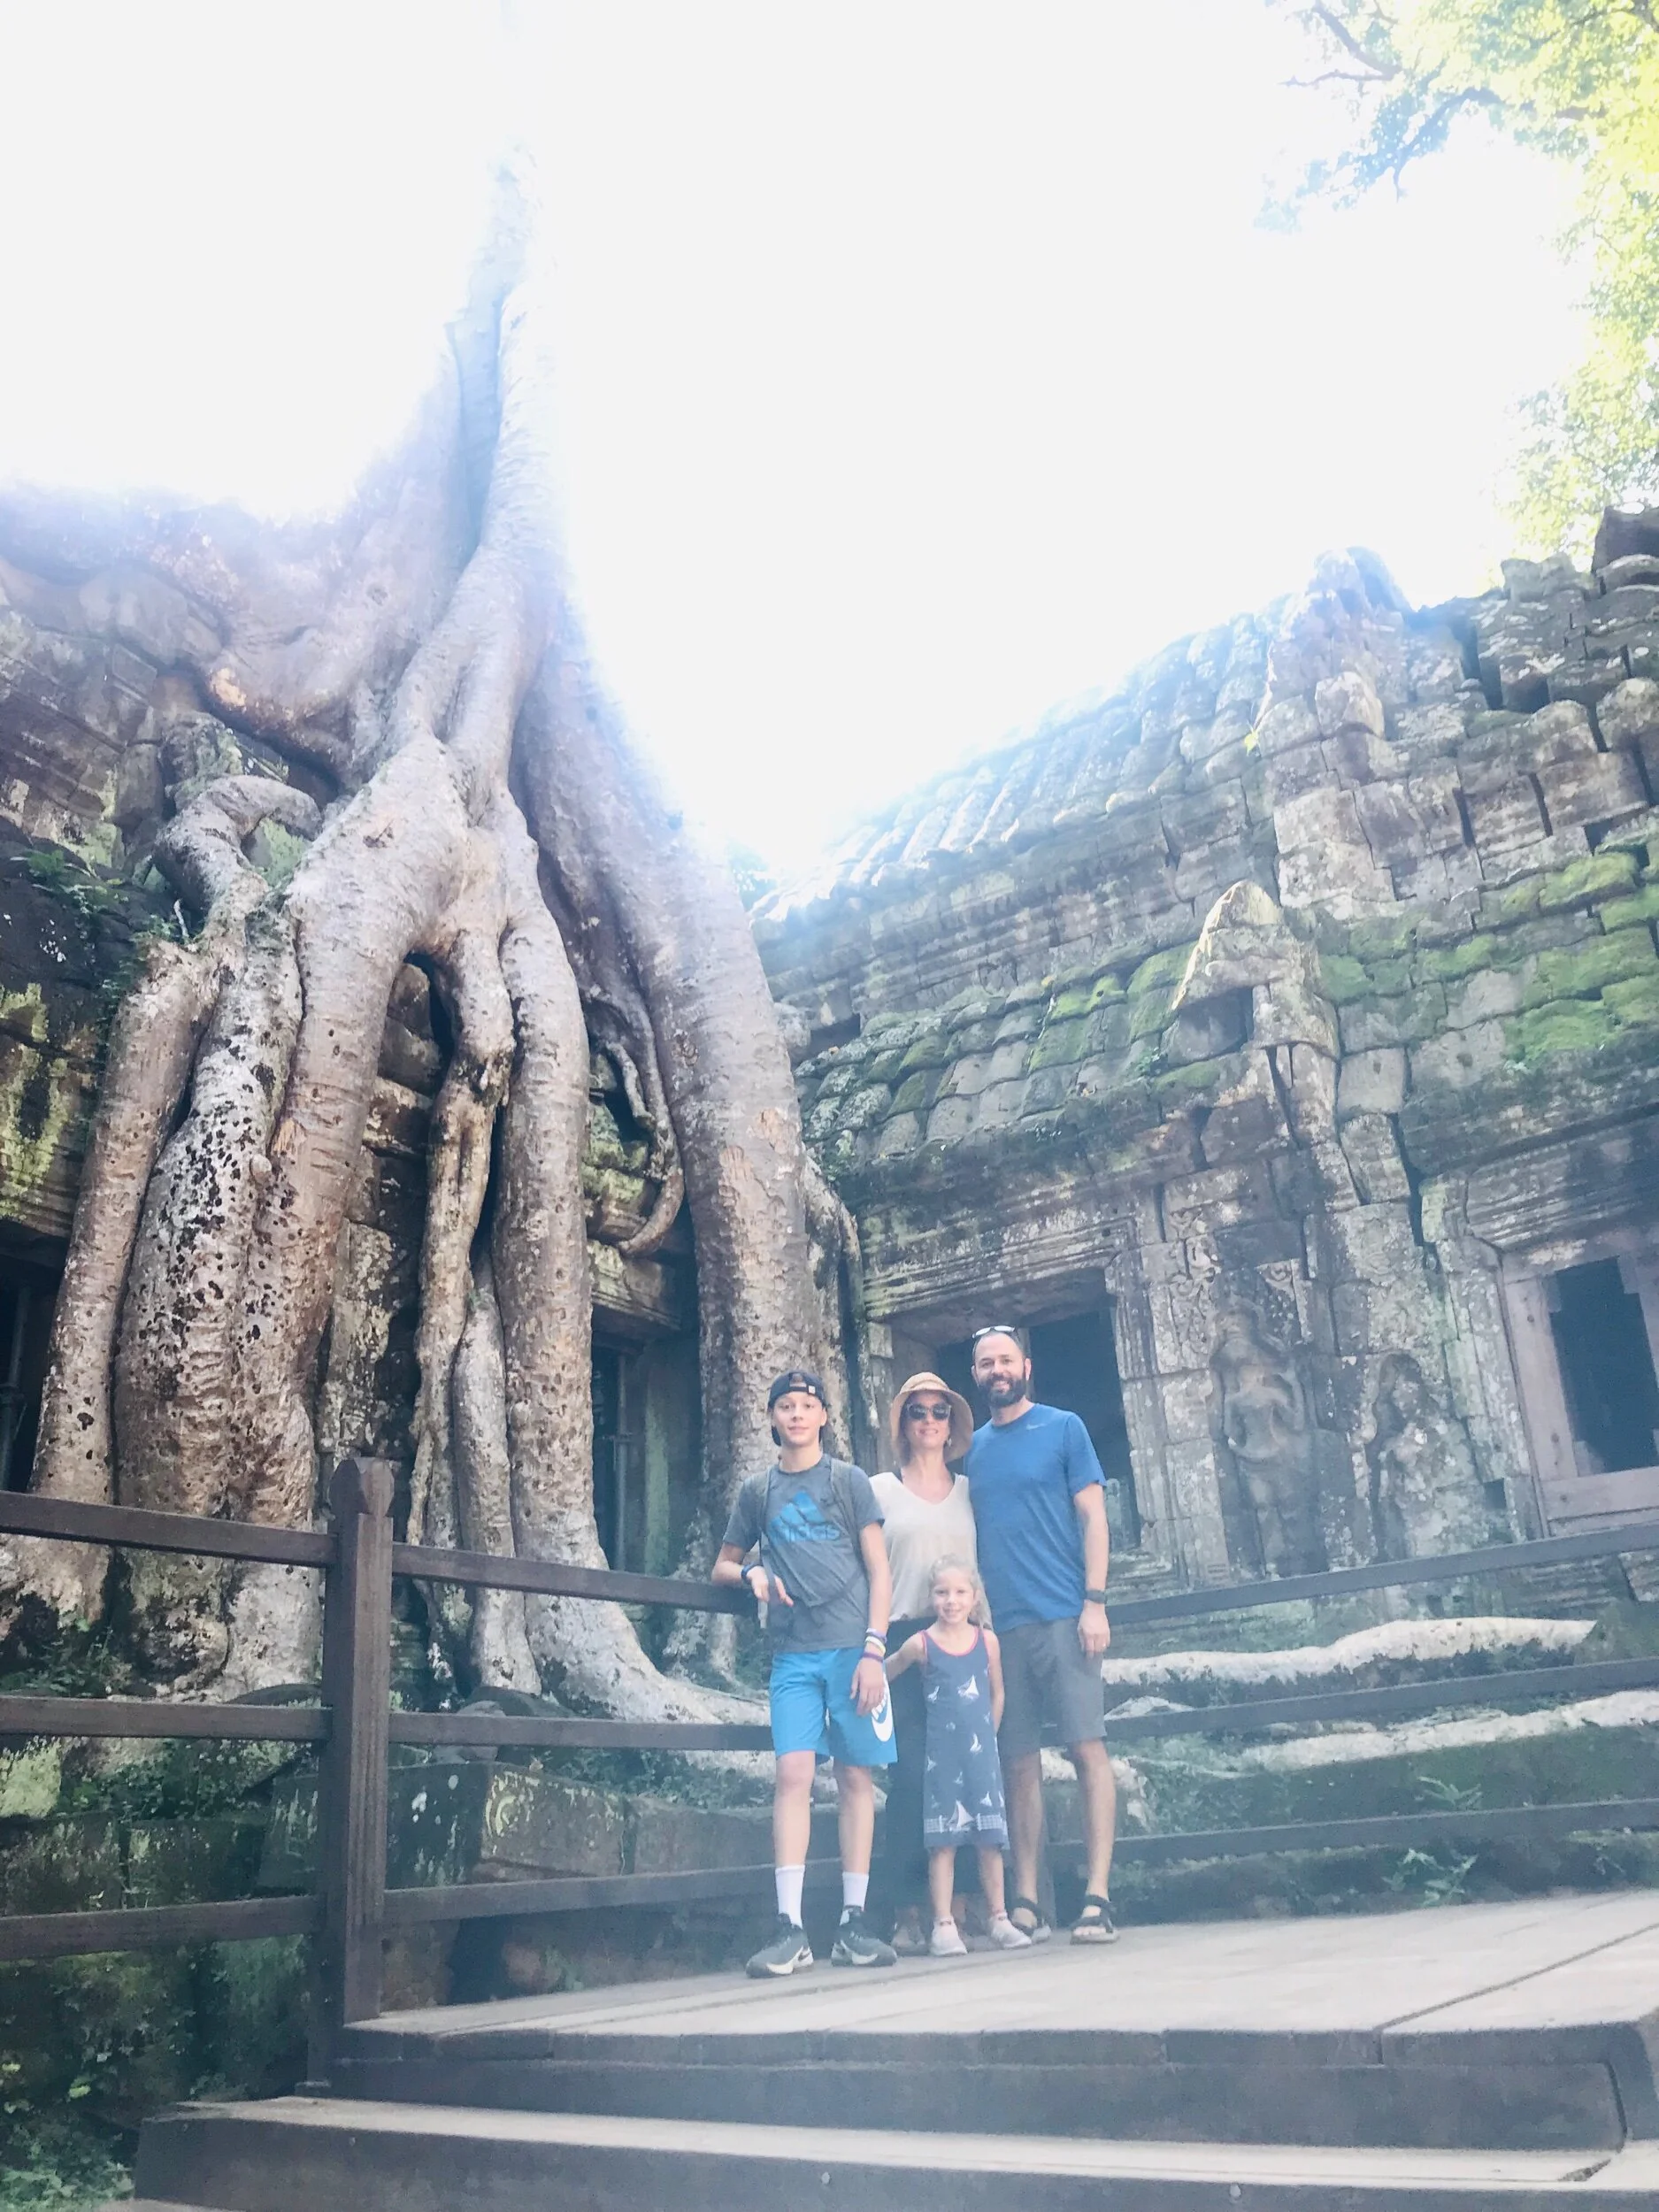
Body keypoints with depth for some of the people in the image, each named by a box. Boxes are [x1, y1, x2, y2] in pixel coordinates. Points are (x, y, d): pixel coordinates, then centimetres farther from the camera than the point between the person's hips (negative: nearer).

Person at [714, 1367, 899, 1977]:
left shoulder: (848, 1480, 7)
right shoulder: (758, 1491, 14)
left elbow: (879, 1570, 4)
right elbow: (722, 1566, 23)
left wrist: (874, 1650, -6)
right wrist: (752, 1572, 0)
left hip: (852, 1647, -1)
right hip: (793, 1654, 1)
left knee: (856, 1777, 0)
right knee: (793, 1774, -10)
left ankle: (852, 1925, 7)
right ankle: (789, 1929, -8)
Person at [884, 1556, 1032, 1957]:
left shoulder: (986, 1640, 2)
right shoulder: (920, 1645, -5)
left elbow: (997, 1693, 12)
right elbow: (883, 1676, 6)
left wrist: (987, 1734, 10)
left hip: (982, 1753, 2)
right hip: (941, 1756, -2)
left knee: (990, 1839, 5)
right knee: (943, 1841, -1)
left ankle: (998, 1919, 15)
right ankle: (943, 1925, 5)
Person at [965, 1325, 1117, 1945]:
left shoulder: (1063, 1428, 4)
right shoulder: (973, 1447, 14)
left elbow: (1093, 1516, 0)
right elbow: (971, 1536, 17)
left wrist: (1094, 1602, -9)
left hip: (1063, 1616, -3)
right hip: (1000, 1625, 4)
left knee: (1087, 1748, -6)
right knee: (1019, 1764, 5)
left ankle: (1097, 1898, -1)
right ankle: (1026, 1904, 11)